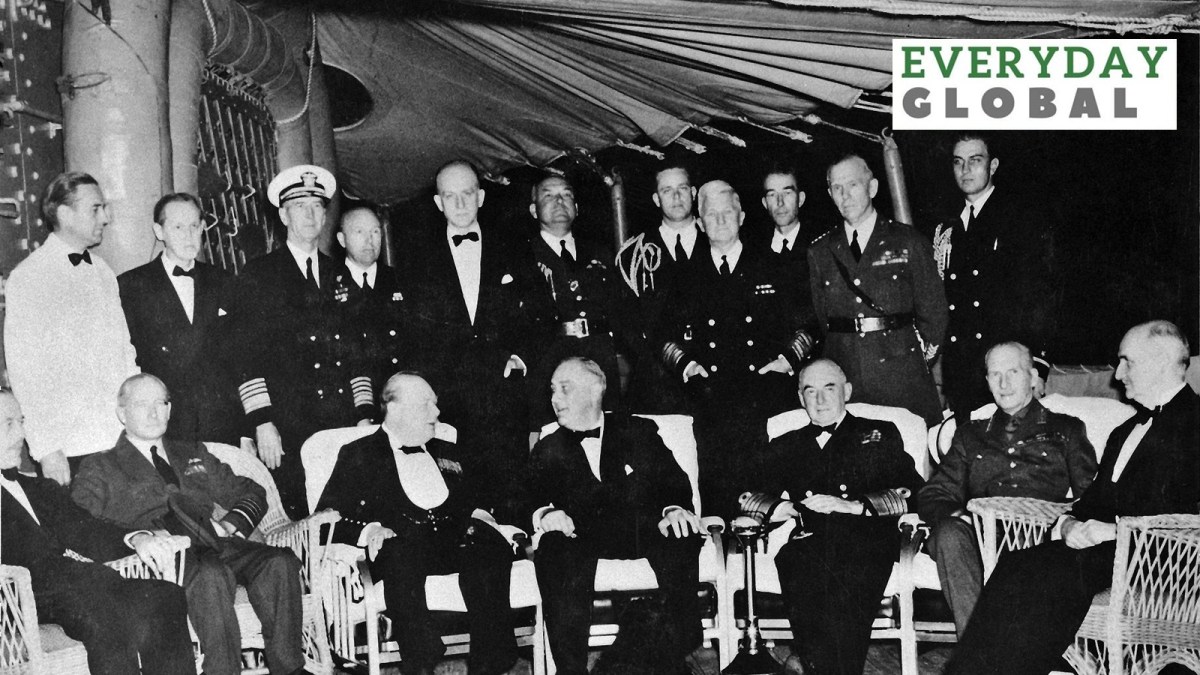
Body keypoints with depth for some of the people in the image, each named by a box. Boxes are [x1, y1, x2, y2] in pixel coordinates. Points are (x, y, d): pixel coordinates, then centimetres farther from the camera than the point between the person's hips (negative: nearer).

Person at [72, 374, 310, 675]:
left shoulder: (194, 455, 32)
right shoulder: (99, 469, 17)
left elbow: (251, 492, 26)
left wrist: (231, 523, 3)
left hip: (216, 546, 4)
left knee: (280, 561, -26)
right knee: (211, 573, -38)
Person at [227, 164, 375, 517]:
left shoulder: (340, 276, 16)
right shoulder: (259, 275, 3)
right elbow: (248, 356, -2)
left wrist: (365, 417, 8)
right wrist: (262, 424, -10)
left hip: (345, 426, 4)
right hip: (286, 429, -4)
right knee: (297, 524, -6)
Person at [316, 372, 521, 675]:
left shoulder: (448, 453, 30)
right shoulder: (358, 455, 15)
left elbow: (471, 504, 28)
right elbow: (328, 515, 6)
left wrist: (481, 520, 3)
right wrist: (368, 529, -13)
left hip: (454, 544, 4)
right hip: (399, 546, -3)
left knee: (490, 546, -31)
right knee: (401, 554, -40)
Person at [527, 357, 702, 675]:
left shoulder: (639, 431, 18)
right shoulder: (548, 449, 20)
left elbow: (674, 481, 9)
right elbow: (529, 497, 7)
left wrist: (674, 508, -16)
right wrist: (543, 512, -19)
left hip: (642, 529, 0)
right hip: (581, 537, 1)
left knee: (681, 539, -34)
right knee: (553, 548, -34)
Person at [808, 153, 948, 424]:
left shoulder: (908, 242, 4)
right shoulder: (819, 252, 11)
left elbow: (933, 309, 6)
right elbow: (819, 317, 13)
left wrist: (918, 359, 6)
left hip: (902, 378, -2)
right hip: (842, 379, 2)